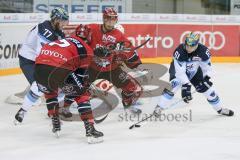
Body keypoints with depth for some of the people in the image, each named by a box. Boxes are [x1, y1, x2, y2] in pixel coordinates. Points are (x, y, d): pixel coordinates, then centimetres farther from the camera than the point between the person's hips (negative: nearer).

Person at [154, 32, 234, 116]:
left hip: (194, 71, 3)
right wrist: (186, 86, -42)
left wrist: (206, 79, -25)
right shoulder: (179, 51, -36)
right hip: (178, 69, -3)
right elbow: (180, 71, -37)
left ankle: (220, 109, 21)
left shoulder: (203, 51, -27)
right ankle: (159, 107, -20)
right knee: (174, 85, -30)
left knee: (207, 88, 1)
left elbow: (206, 66, -13)